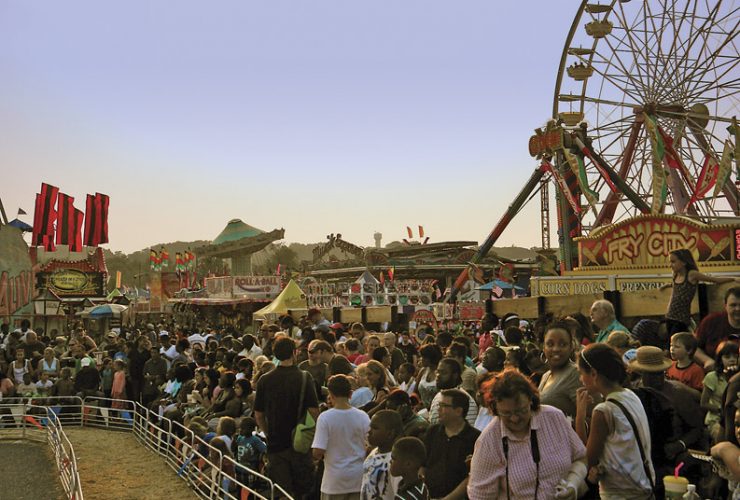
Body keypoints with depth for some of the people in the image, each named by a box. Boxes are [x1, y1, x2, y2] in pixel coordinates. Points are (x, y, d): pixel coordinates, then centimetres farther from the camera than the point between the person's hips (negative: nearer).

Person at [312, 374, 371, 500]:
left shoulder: (325, 418, -14)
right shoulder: (363, 416, -6)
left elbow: (317, 453, -17)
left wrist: (318, 456, 6)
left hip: (335, 479, -2)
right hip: (359, 478, 3)